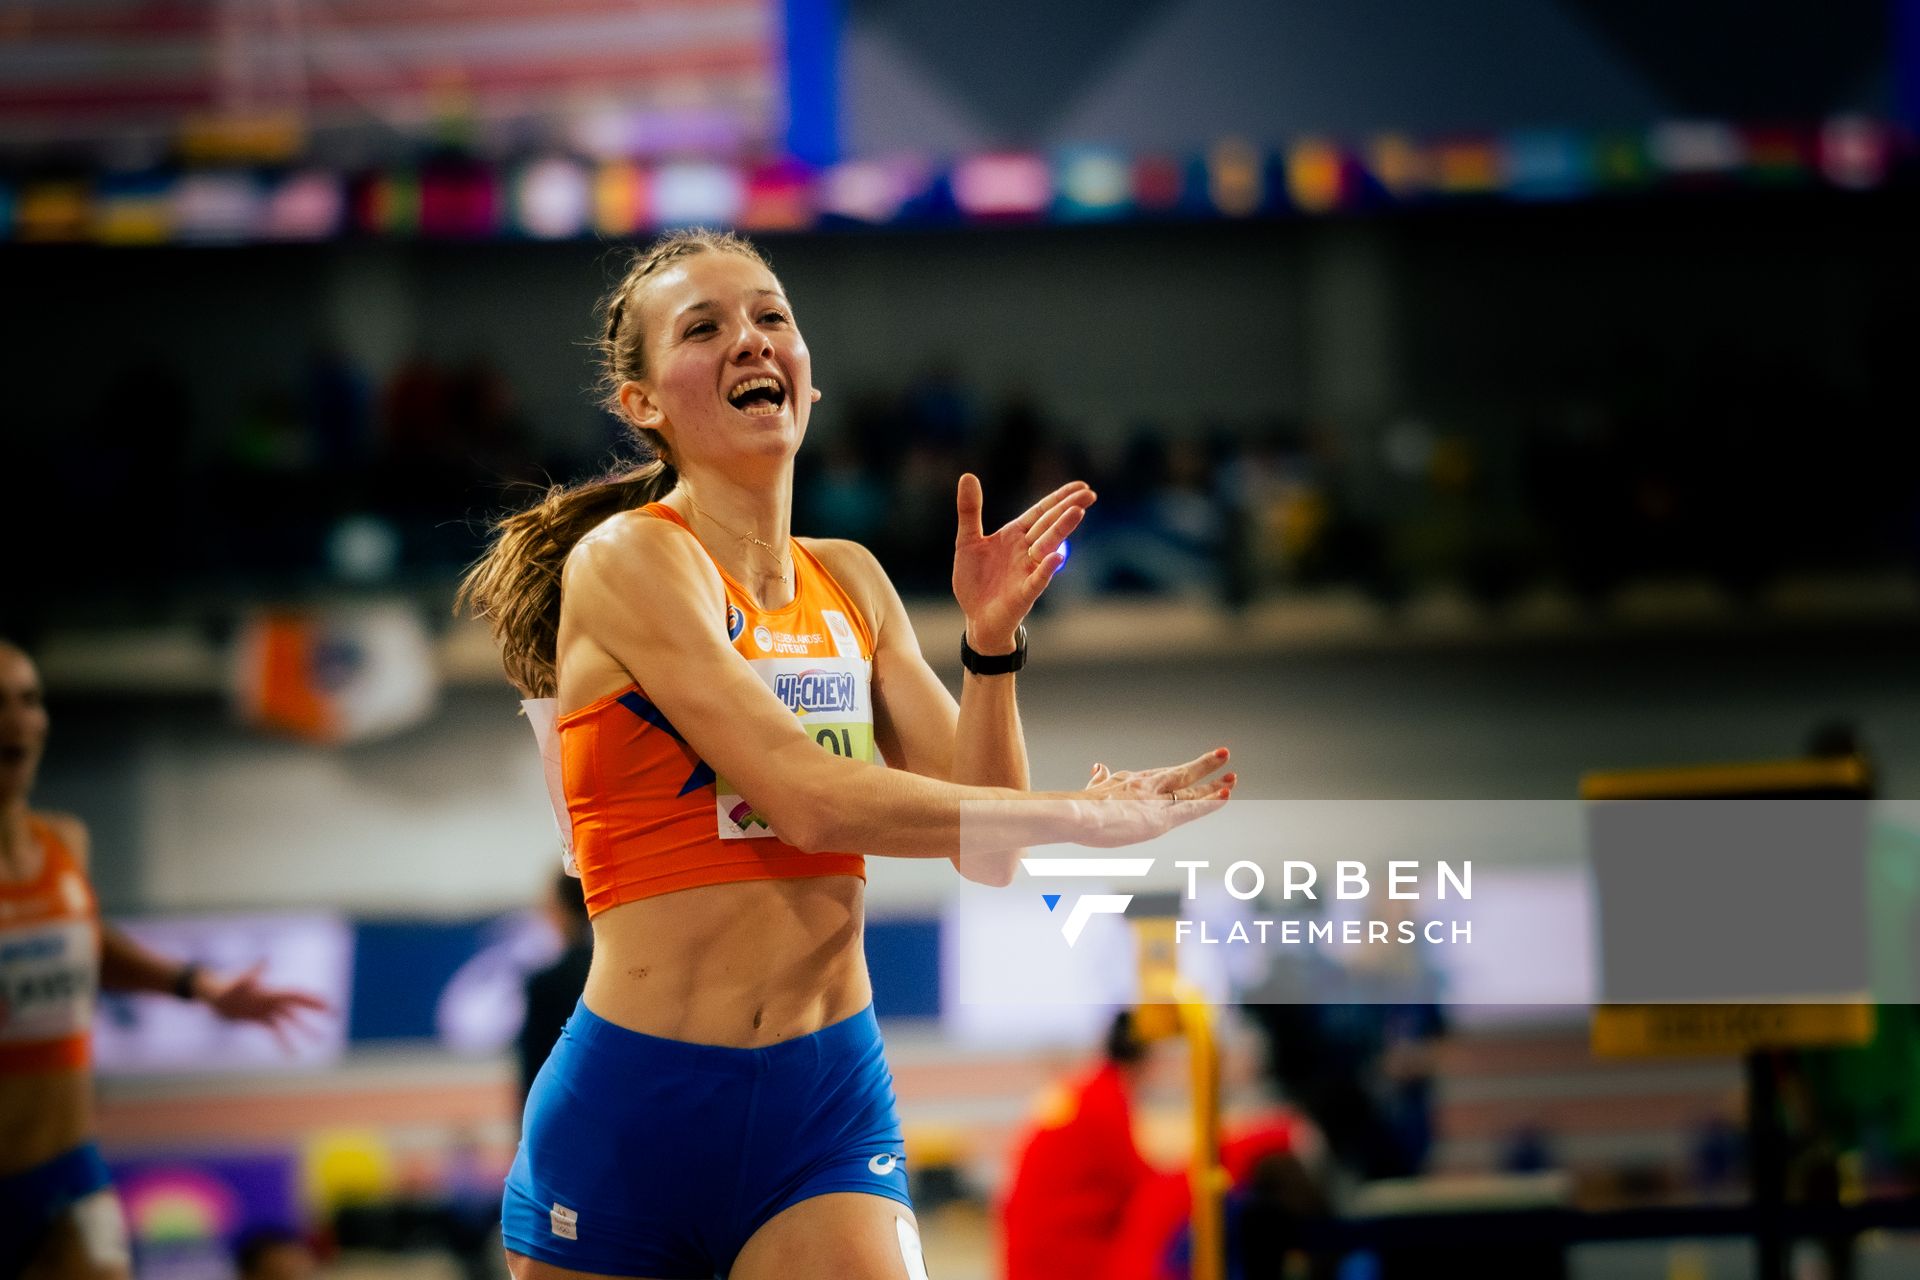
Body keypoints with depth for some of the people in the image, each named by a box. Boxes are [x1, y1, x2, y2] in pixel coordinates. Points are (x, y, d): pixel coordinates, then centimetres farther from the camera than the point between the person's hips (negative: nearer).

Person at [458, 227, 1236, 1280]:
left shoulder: (850, 582, 11)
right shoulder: (627, 560, -8)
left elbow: (981, 835, 7)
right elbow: (806, 797, -18)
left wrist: (992, 639, -7)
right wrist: (1091, 815, -14)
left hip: (827, 1110, 4)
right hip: (634, 1103, -4)